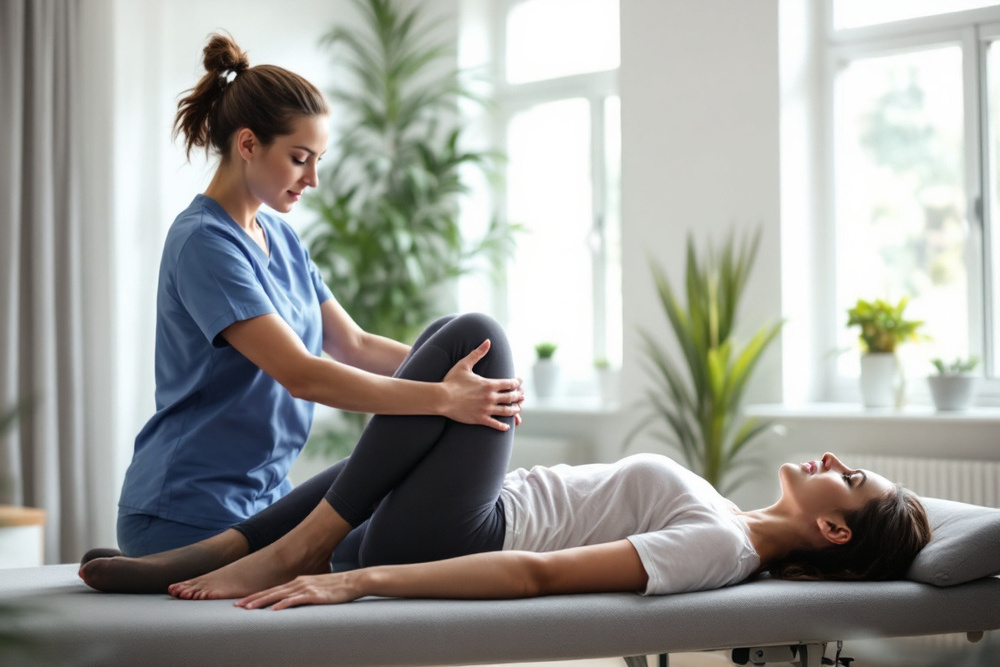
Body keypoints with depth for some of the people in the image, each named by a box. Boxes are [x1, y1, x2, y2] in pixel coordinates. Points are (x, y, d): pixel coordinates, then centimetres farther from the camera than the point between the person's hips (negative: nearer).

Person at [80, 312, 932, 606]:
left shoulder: (717, 545, -22)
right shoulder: (730, 522, 7)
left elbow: (540, 574, -30)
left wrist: (359, 581, -34)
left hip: (436, 544, -9)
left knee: (477, 335, -17)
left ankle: (297, 551, -11)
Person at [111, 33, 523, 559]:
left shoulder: (280, 238, 11)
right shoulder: (204, 243, -19)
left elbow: (353, 345, 7)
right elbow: (301, 374, -27)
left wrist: (453, 370, -9)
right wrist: (442, 399, -29)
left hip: (266, 498, 8)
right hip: (190, 517, -8)